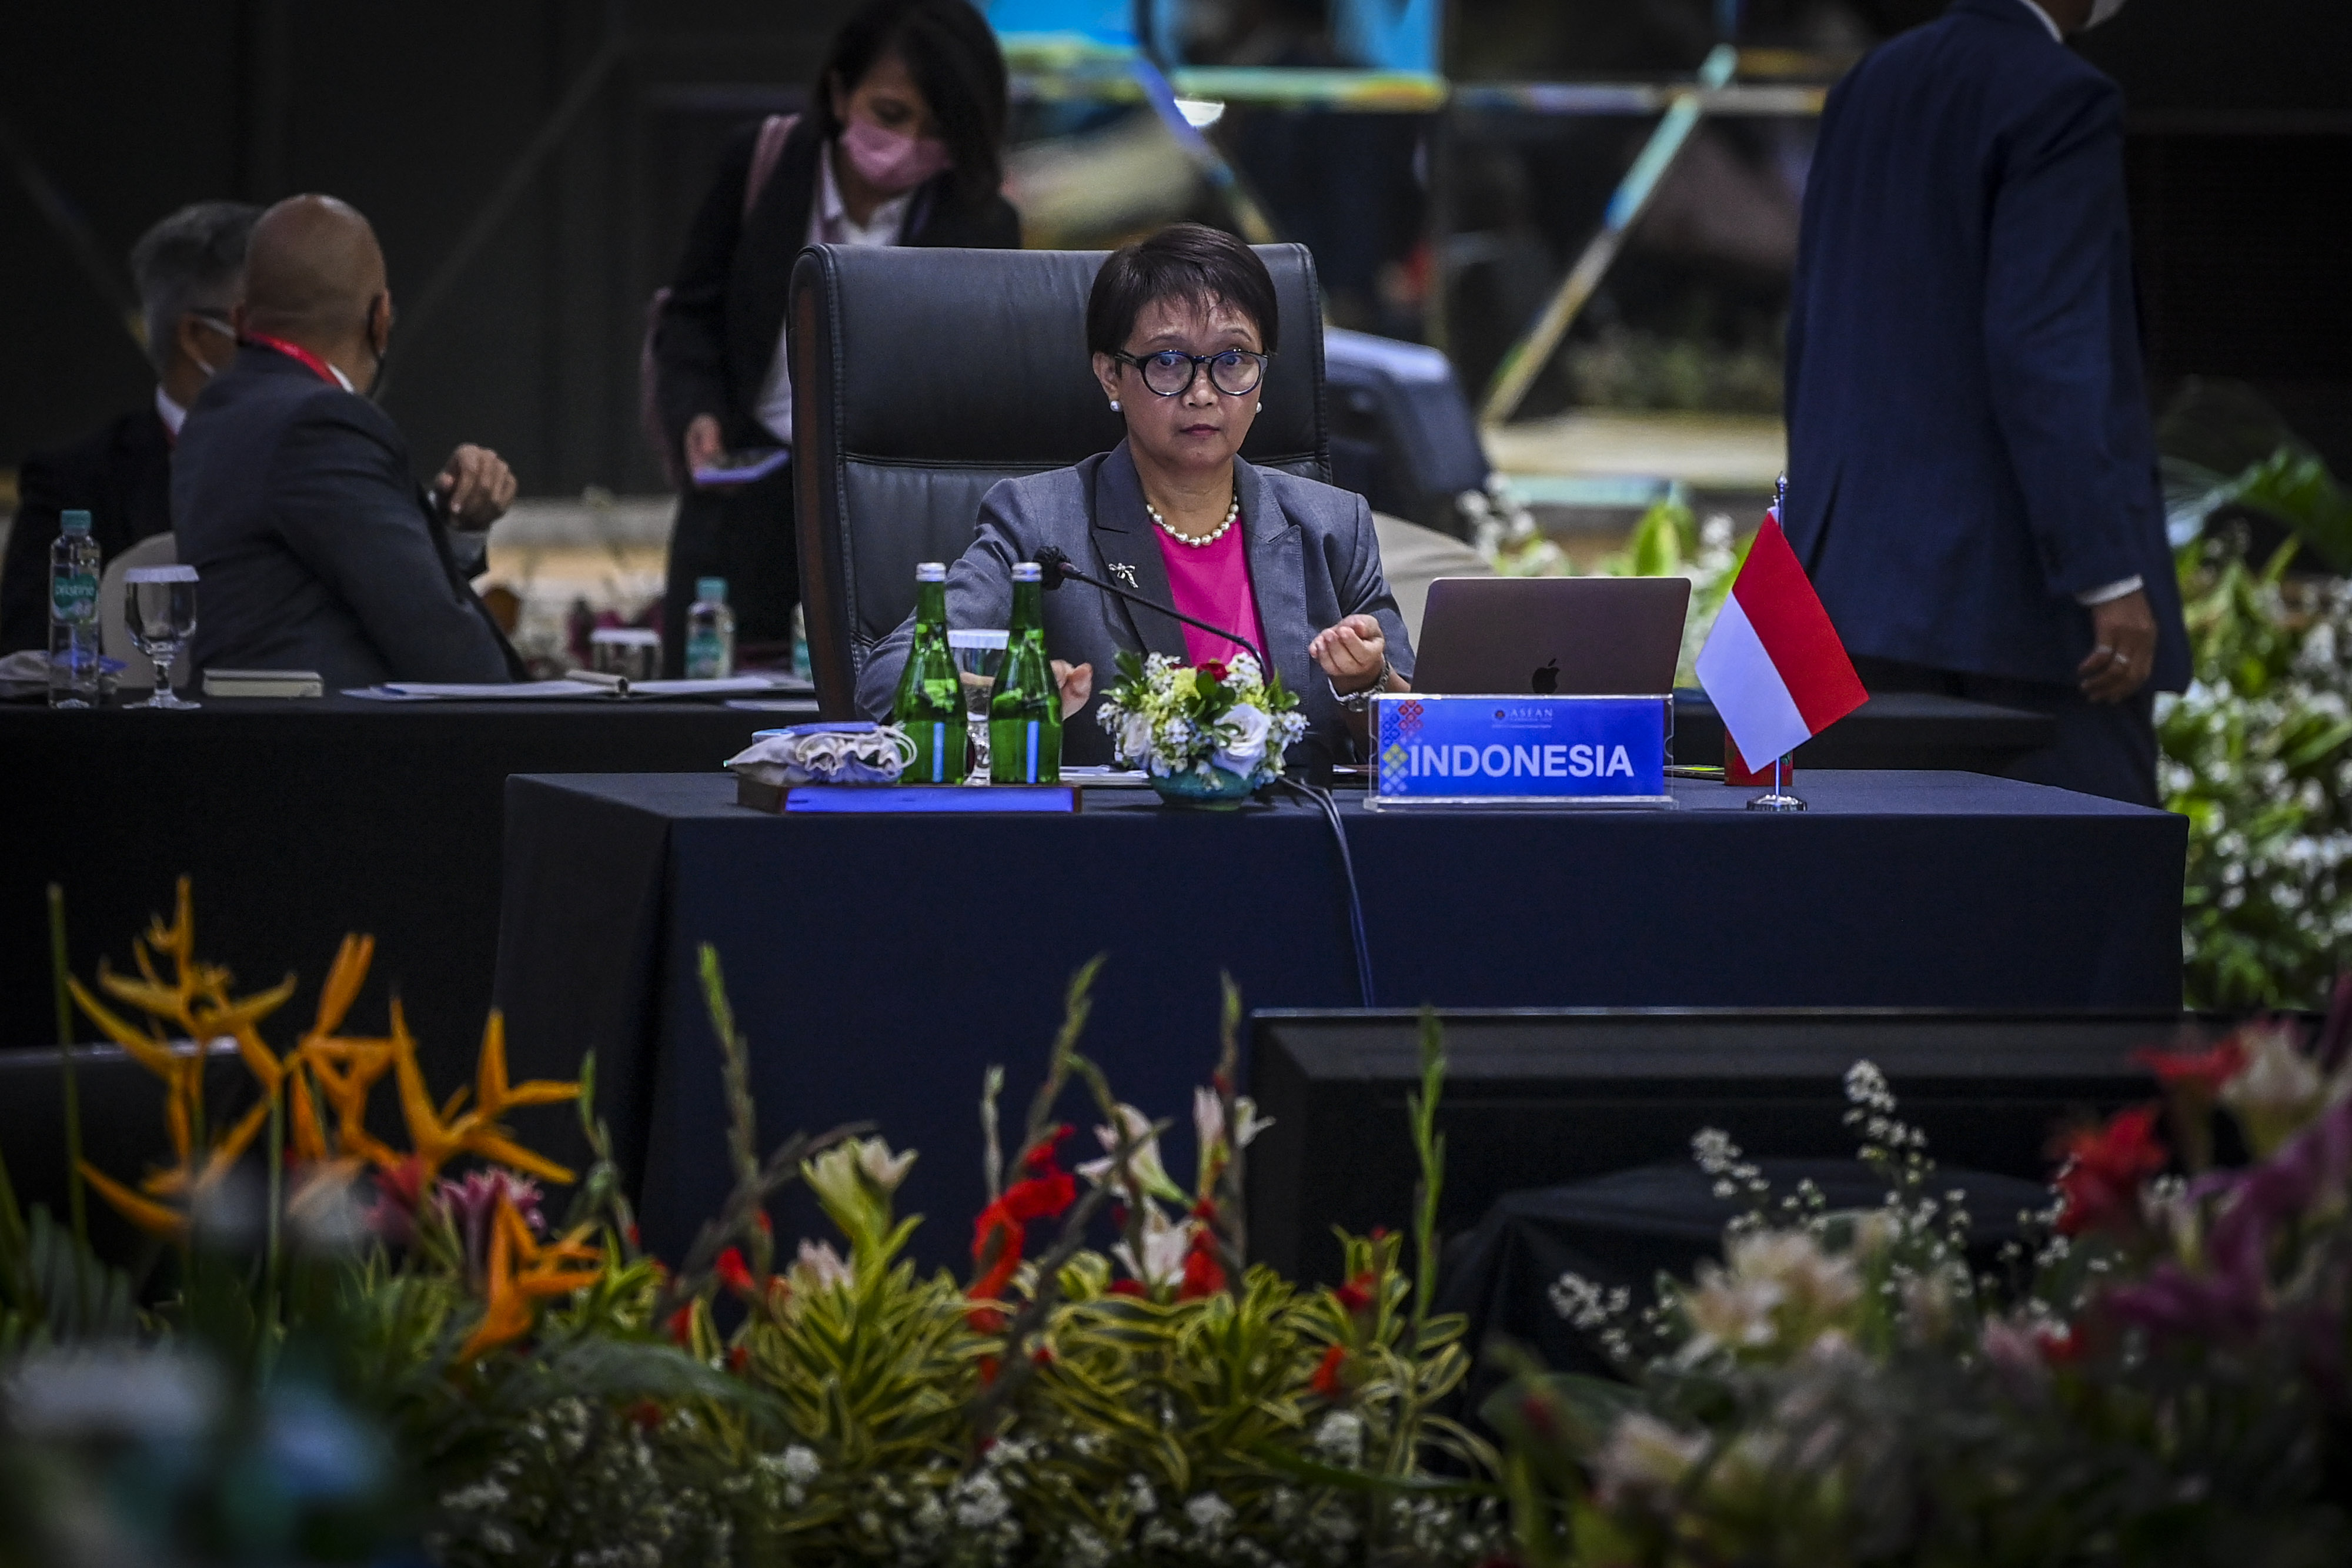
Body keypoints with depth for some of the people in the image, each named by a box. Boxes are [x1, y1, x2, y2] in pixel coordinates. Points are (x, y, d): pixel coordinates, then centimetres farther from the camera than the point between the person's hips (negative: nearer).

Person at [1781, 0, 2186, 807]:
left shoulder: (1872, 89, 13)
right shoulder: (2062, 102, -13)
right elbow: (2046, 353, -22)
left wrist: (1823, 549, 23)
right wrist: (2112, 580, -23)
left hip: (1877, 580, 8)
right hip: (2024, 588, -8)